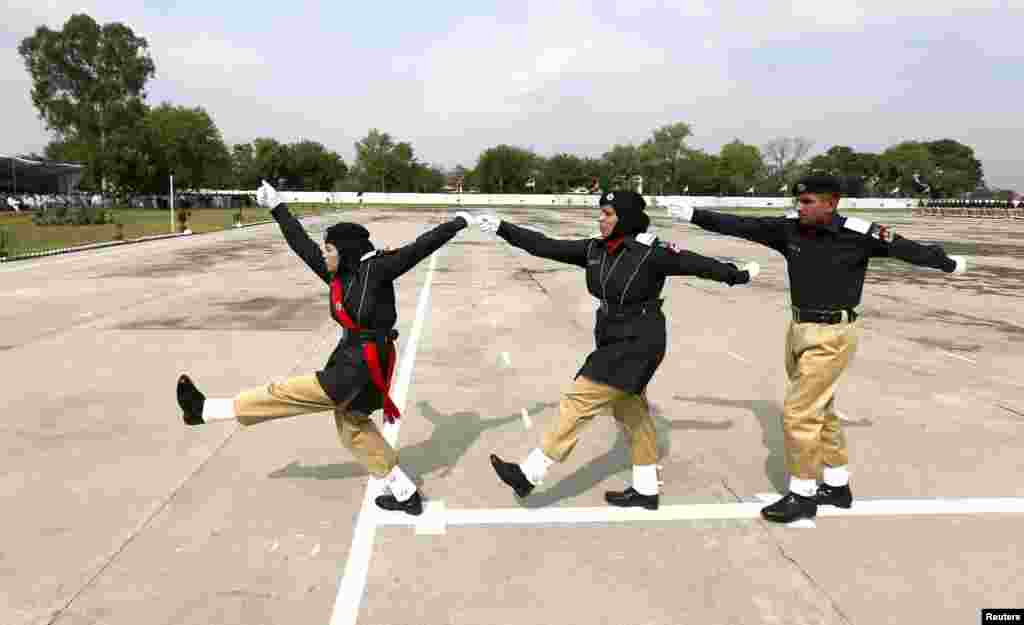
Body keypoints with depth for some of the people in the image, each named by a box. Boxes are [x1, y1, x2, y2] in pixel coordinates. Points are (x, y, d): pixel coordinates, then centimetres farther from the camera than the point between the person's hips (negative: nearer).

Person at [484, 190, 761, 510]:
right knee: (631, 414, 16)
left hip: (637, 344, -8)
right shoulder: (594, 250, 2)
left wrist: (738, 275, 10)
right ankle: (646, 491, 31)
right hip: (615, 344, 8)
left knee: (579, 401, -10)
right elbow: (547, 246, 2)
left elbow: (696, 264, -3)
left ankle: (529, 473, -4)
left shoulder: (652, 253, -15)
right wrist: (503, 228, -1)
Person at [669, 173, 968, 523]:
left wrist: (948, 263, 16)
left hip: (832, 336, -7)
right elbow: (741, 226, 2)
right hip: (801, 331, 7)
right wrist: (695, 216, 2)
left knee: (798, 412, -6)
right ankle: (838, 487, 35)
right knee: (820, 410, 18)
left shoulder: (858, 234, -14)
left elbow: (904, 247, 0)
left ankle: (802, 497, 10)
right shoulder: (790, 229, -1)